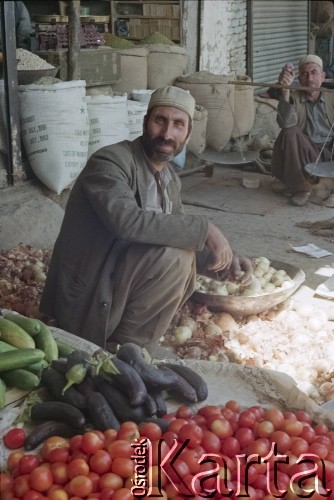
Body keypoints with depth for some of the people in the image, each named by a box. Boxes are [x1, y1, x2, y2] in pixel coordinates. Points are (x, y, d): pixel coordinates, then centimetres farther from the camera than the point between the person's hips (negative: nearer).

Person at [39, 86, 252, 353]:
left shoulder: (170, 177, 8)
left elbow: (178, 229, 19)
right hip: (88, 298, -9)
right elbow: (128, 221, -35)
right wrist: (205, 229, -28)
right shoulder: (110, 162, -18)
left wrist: (226, 256, 1)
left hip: (119, 282, 9)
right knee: (174, 255, -24)